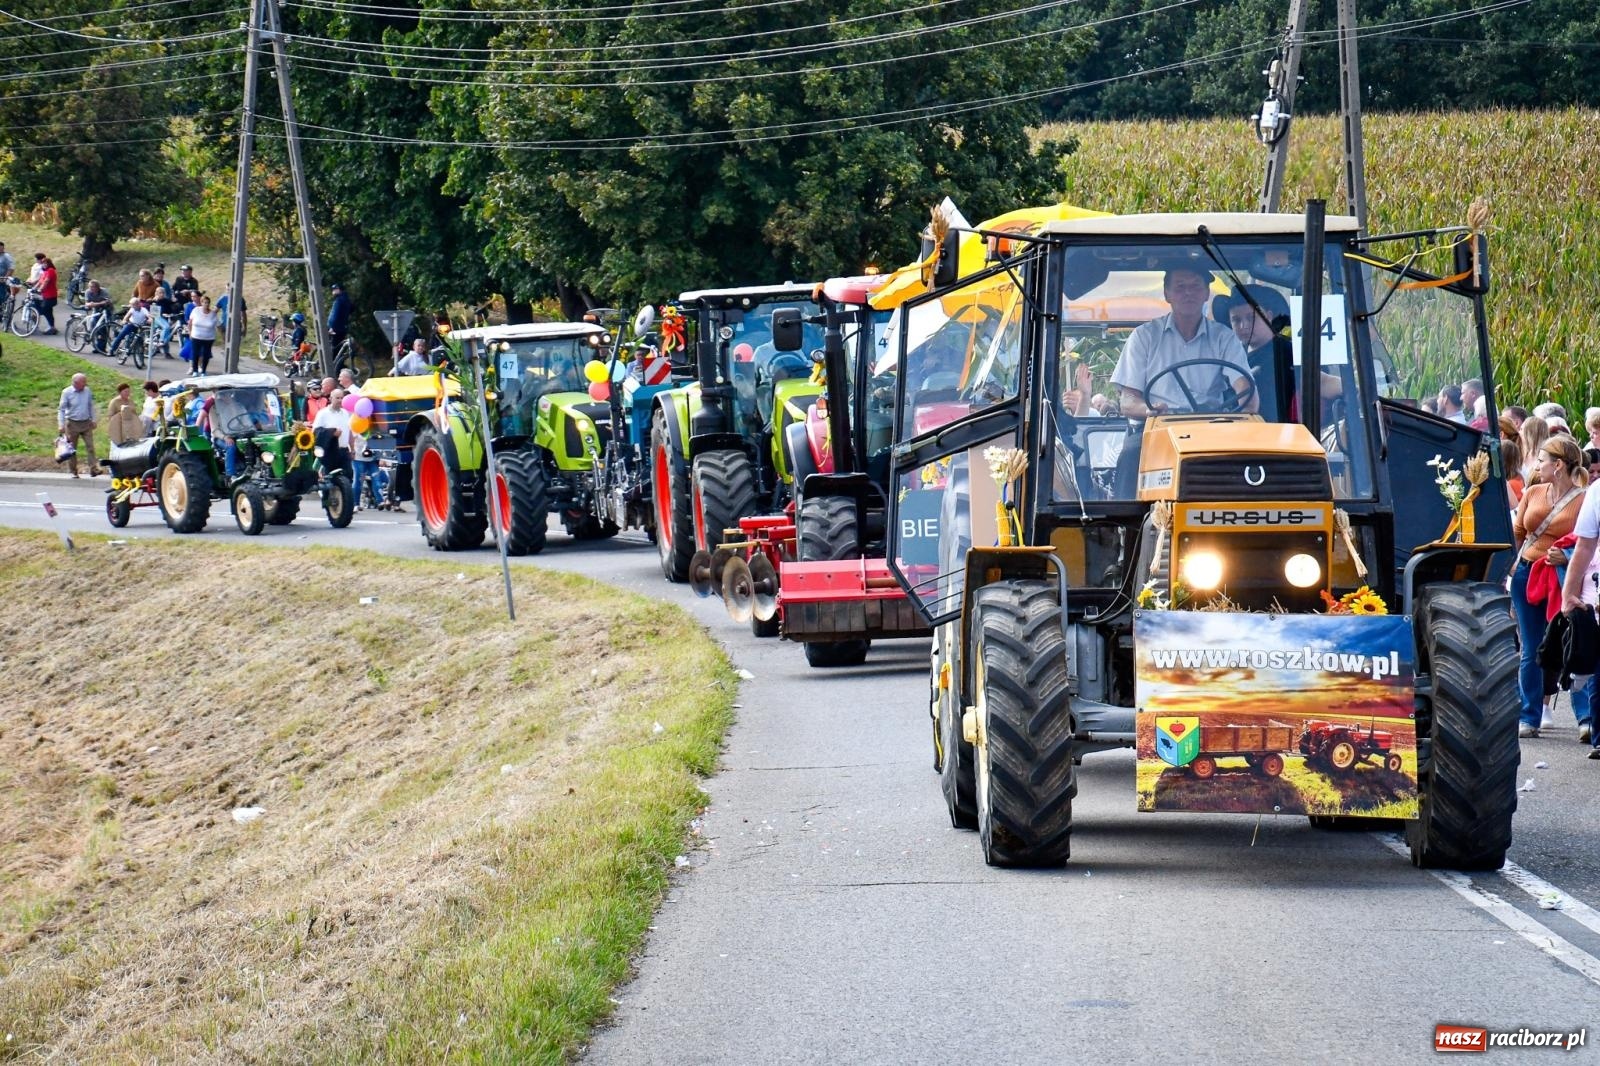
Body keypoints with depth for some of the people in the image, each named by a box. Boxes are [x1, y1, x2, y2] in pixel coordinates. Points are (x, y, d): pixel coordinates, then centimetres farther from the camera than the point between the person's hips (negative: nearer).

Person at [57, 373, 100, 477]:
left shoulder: (87, 391, 4)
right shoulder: (67, 392, -7)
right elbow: (61, 409, -6)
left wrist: (93, 420, 17)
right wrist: (61, 424, -12)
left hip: (86, 423, 3)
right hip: (72, 424, -3)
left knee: (90, 446, -8)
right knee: (72, 449, 4)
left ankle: (94, 469, -12)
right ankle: (74, 472, 13)